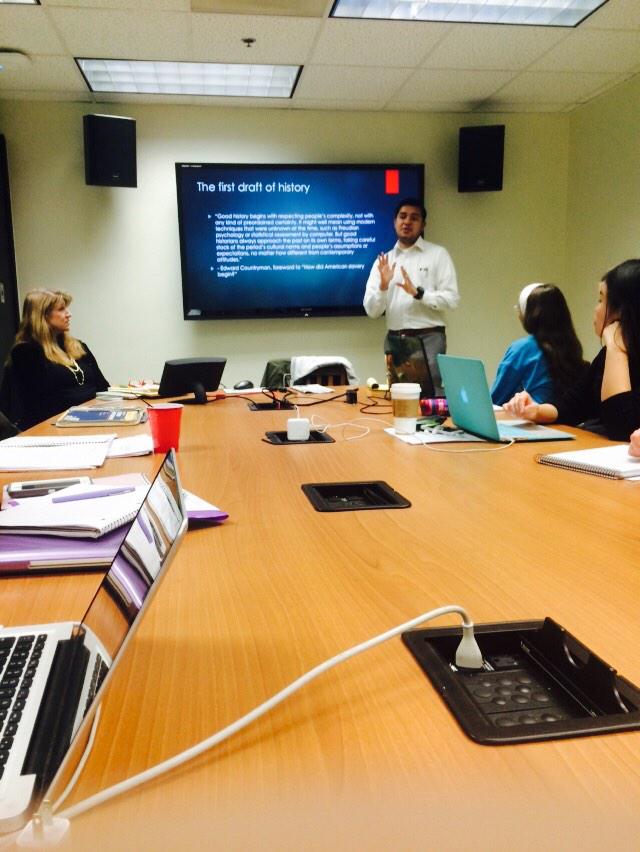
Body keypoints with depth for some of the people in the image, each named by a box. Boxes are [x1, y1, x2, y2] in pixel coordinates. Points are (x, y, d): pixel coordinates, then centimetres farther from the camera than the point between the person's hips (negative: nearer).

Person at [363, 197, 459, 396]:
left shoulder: (438, 254, 3)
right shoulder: (384, 260, 10)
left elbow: (451, 299, -6)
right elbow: (372, 311, 4)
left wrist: (417, 292, -17)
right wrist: (383, 286, -13)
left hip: (429, 338, -3)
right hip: (394, 340, 3)